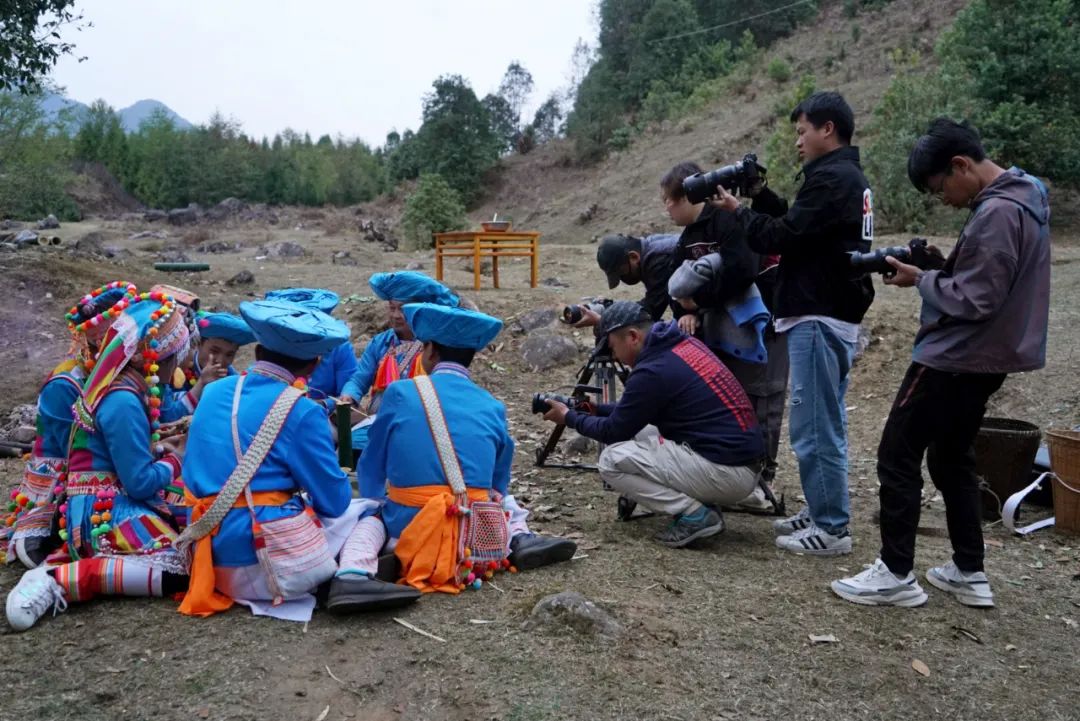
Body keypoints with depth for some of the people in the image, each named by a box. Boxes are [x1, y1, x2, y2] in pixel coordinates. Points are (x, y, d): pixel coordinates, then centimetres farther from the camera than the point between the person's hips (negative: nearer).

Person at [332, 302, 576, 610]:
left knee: (368, 515, 27)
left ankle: (354, 572, -7)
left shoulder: (399, 393, 2)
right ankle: (519, 538, 1)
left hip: (408, 528, -3)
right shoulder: (492, 407, 7)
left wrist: (379, 502, 31)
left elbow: (371, 468, 12)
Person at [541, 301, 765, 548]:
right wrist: (597, 409, 24)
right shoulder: (686, 343, 10)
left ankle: (694, 515, -6)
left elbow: (614, 431, -2)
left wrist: (570, 417, 13)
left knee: (612, 461, -6)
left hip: (727, 472, -9)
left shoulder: (653, 371, -16)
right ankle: (704, 505, 12)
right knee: (640, 437, 21)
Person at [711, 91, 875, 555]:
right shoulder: (850, 177, 19)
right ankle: (823, 514, 25)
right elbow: (798, 230, 18)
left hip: (819, 319, -11)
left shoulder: (831, 178, -14)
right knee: (825, 425, 16)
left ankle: (831, 529, 2)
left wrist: (737, 211, -3)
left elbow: (782, 239, -17)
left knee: (814, 428, -5)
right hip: (837, 315, 11)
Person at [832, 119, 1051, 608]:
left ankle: (895, 576, 5)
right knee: (951, 460, 18)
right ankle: (969, 574, 24)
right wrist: (941, 265, 6)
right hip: (982, 357, 11)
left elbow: (975, 300, -23)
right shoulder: (1021, 197, 12)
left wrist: (921, 279, -11)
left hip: (954, 358, -11)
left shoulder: (996, 213, -22)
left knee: (897, 459, -2)